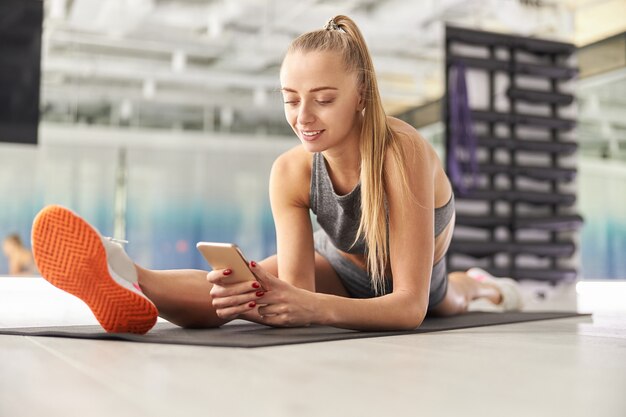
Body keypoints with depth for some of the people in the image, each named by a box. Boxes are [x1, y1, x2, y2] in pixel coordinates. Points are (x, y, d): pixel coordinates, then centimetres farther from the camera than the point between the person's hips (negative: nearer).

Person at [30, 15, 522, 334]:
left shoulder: (402, 152, -41)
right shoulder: (290, 172, -28)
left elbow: (410, 305, -42)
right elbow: (295, 287, -33)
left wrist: (316, 306, -61)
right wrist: (252, 297, -58)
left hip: (415, 281, -1)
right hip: (340, 267, 2)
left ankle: (473, 286, 57)